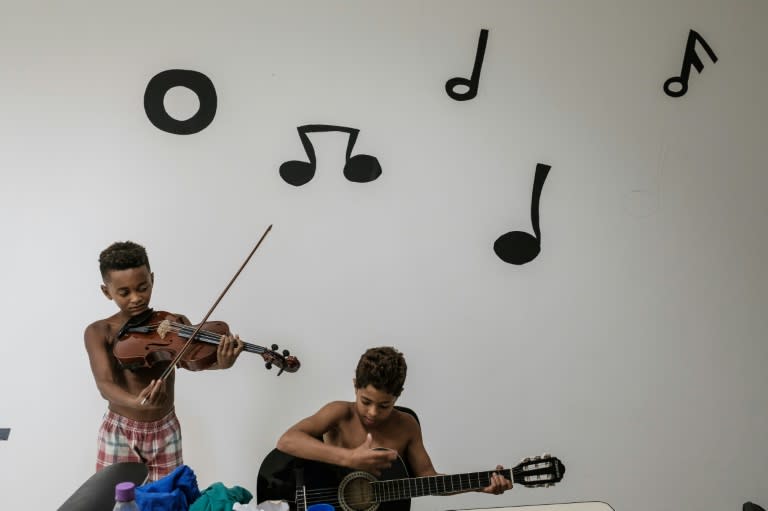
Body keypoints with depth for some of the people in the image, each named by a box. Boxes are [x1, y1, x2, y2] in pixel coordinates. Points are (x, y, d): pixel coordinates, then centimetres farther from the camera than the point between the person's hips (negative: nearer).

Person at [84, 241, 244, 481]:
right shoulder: (99, 332, -8)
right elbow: (105, 384, -21)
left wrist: (221, 363, -47)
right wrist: (136, 403, -43)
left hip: (165, 433, 1)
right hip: (119, 433, -1)